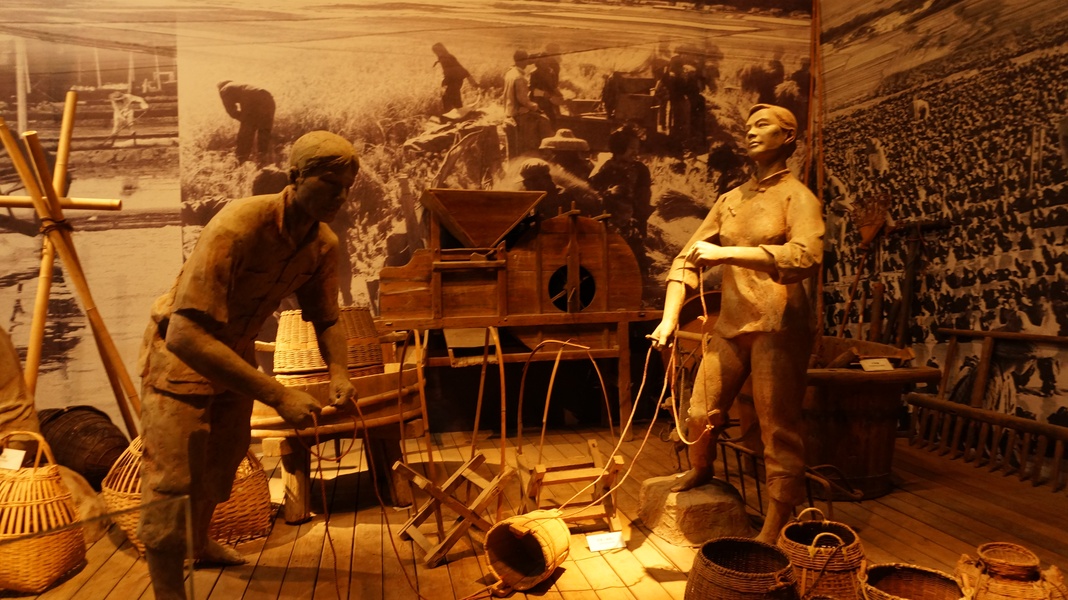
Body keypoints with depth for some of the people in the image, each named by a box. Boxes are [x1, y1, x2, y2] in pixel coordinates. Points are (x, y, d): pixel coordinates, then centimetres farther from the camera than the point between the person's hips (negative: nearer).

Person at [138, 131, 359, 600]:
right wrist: (277, 395, -47)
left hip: (235, 349, 7)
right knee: (173, 480, -10)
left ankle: (200, 543, 50)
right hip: (179, 353, -7)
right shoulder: (237, 228, -36)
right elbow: (185, 335, -43)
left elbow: (326, 319, 0)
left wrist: (338, 372, -21)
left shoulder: (324, 243, -13)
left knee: (223, 459, 23)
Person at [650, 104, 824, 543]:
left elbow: (805, 256, -23)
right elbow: (689, 257, 11)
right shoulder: (730, 200, 13)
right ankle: (700, 472, 41)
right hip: (731, 325, 5)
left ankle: (774, 530, 8)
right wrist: (670, 317, 0)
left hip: (779, 329, -5)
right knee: (701, 413, 11)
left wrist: (725, 253, -24)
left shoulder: (798, 197, -3)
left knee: (779, 430, -3)